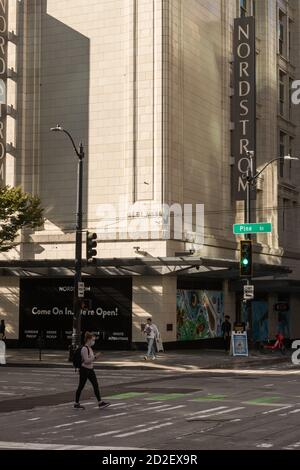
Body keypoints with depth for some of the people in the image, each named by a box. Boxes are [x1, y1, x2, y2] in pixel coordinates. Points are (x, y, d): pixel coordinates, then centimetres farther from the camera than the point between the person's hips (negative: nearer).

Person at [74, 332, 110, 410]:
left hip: (90, 370, 9)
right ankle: (76, 403, 14)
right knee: (81, 386, 2)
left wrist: (95, 357, 4)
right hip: (84, 370, -9)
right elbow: (86, 361, -23)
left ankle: (100, 403, 1)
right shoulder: (84, 349, -17)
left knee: (96, 385, 2)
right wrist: (95, 357, -26)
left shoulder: (90, 348, 11)